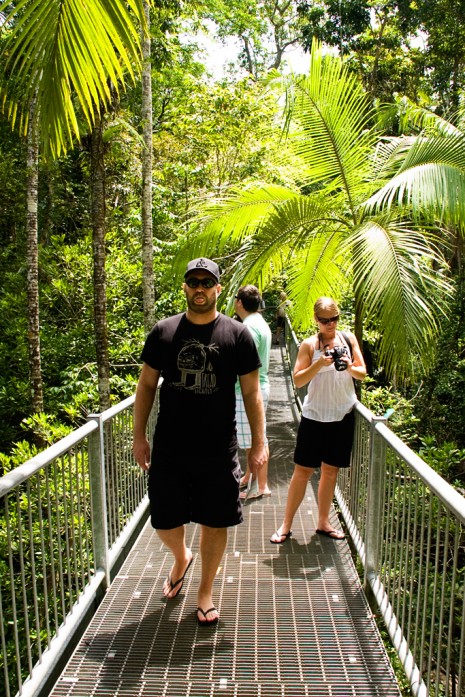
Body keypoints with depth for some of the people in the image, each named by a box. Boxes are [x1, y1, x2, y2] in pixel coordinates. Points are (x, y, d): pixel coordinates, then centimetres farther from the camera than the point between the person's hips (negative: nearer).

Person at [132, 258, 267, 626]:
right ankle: (181, 559, 47)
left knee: (214, 523, 10)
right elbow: (147, 384, 8)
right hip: (169, 448, 2)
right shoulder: (163, 331, 2)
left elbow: (251, 391, 0)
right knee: (164, 522, 12)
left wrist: (259, 443, -3)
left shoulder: (237, 334, -2)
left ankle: (205, 592, 35)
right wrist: (139, 436, 4)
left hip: (218, 451, -1)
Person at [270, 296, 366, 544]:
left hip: (343, 415, 3)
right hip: (314, 415, -3)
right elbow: (298, 380, -9)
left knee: (330, 471, 12)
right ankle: (286, 525, 14)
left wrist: (350, 367, -15)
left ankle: (323, 523, 27)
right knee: (303, 470, 1)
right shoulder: (309, 345, -3)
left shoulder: (348, 338, 5)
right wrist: (319, 365, -23)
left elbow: (363, 373, 7)